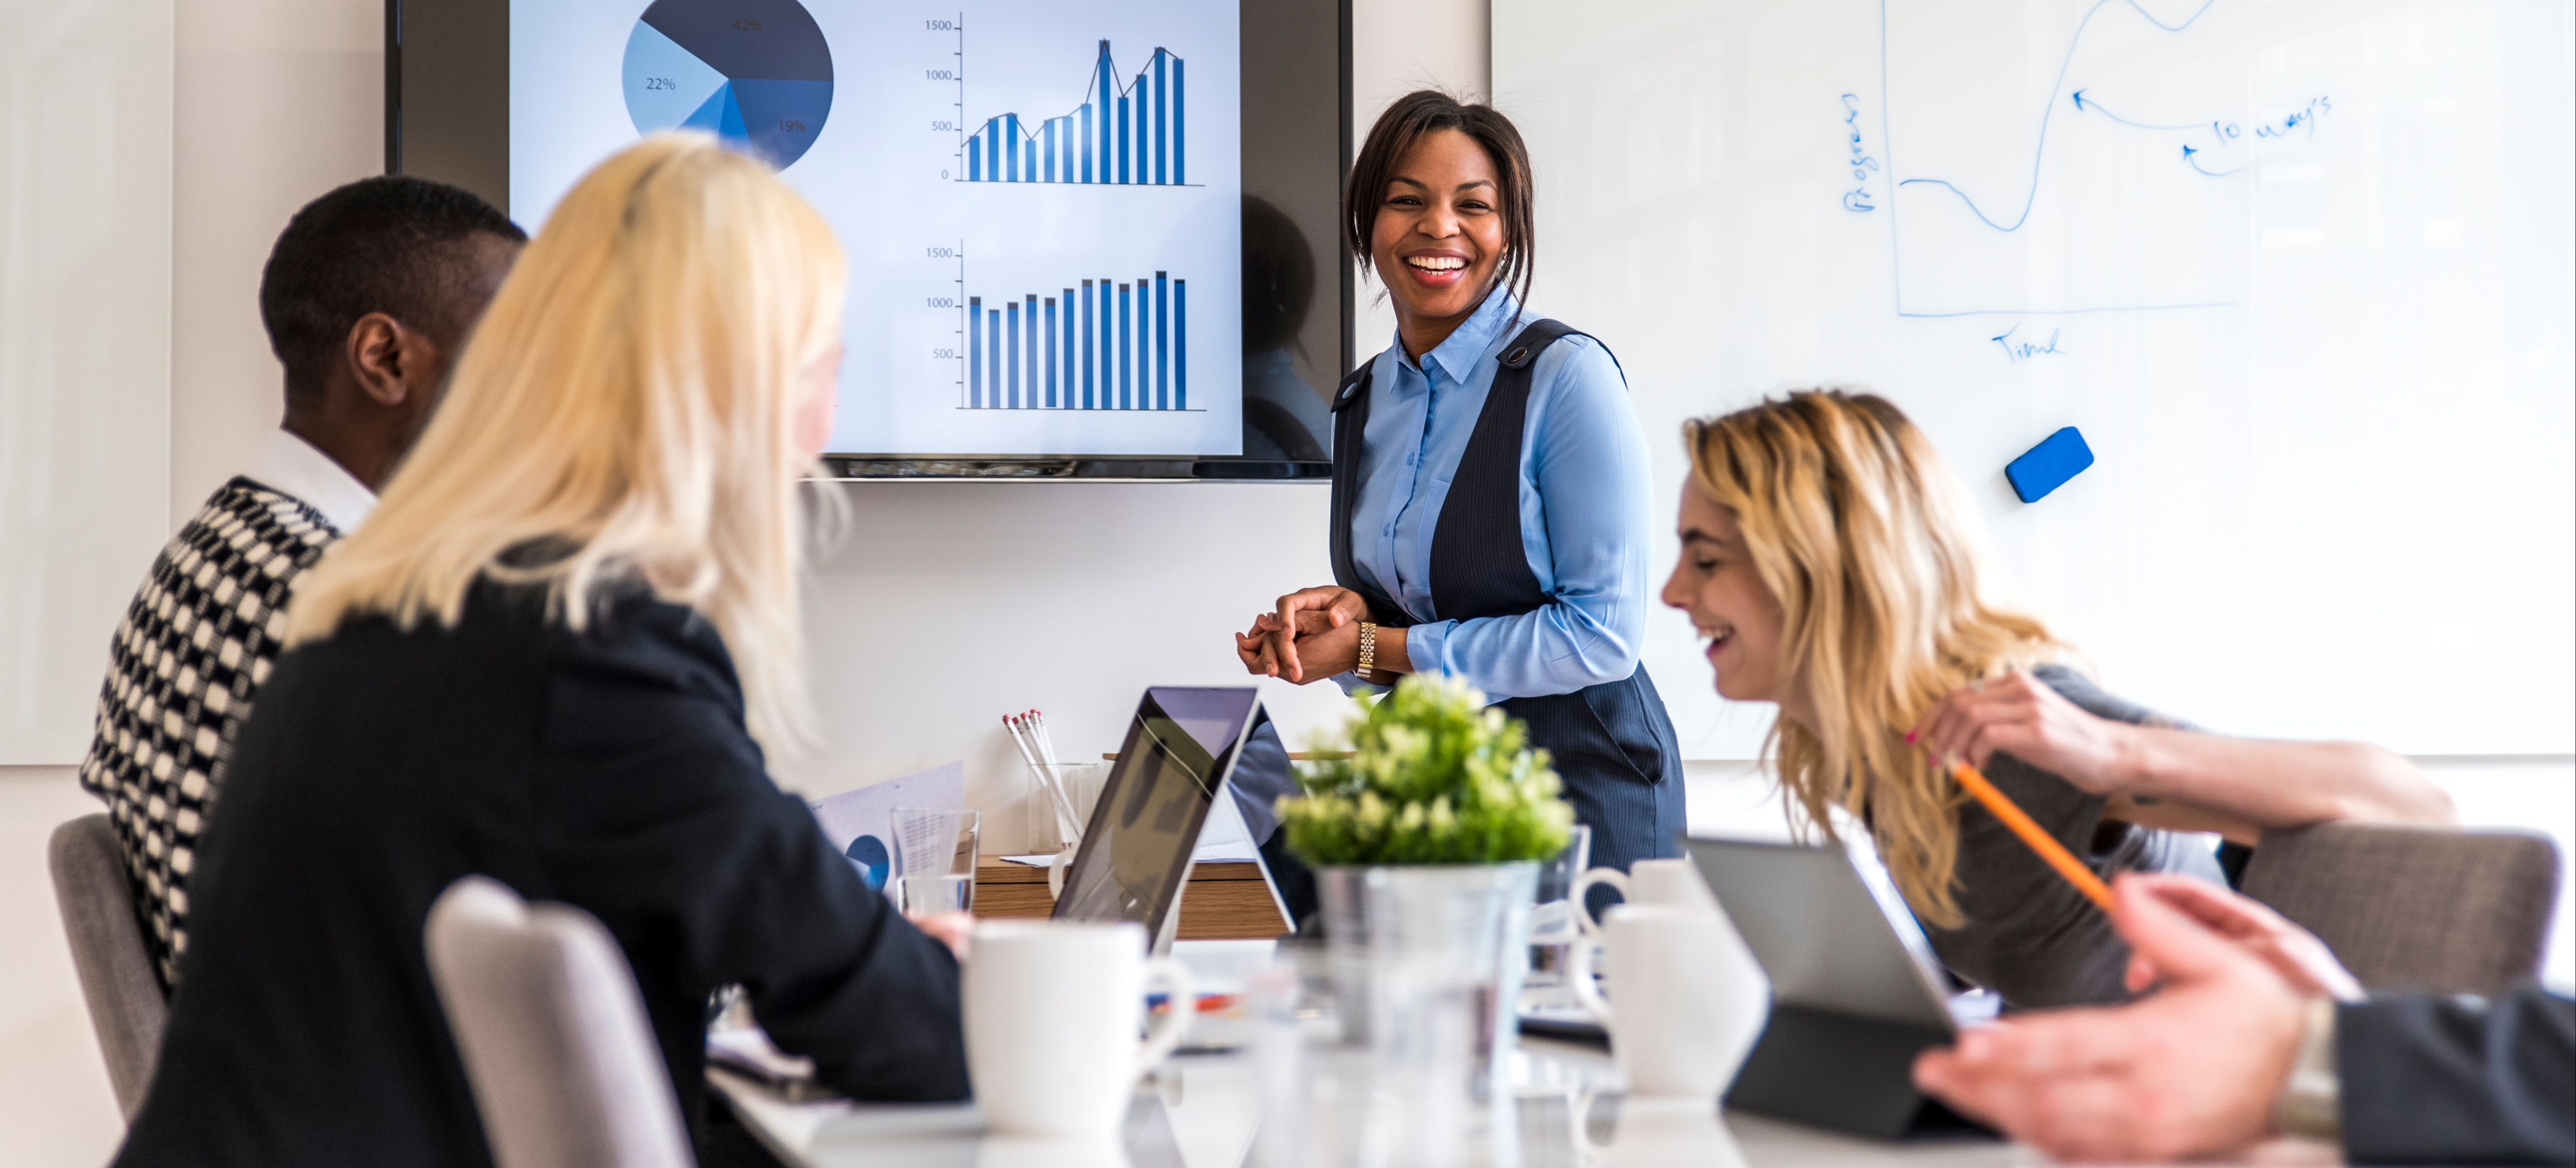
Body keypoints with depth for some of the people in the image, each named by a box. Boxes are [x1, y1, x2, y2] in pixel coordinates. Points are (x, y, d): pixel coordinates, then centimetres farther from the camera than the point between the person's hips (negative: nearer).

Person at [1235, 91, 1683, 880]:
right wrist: (1340, 616, -3)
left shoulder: (1567, 377, -9)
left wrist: (1374, 650, -13)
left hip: (1582, 786, -5)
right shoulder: (1362, 401, 10)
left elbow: (1603, 634, -15)